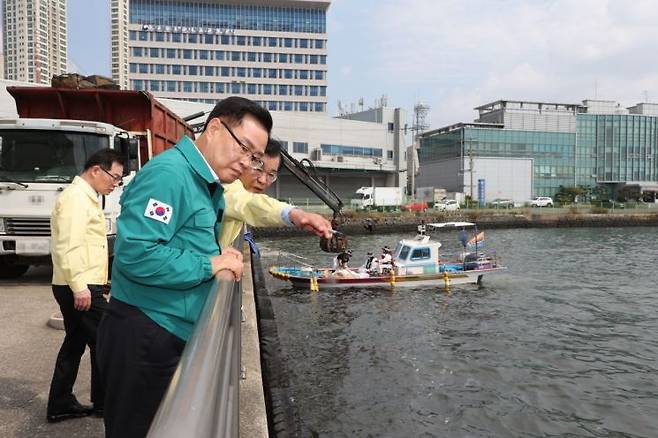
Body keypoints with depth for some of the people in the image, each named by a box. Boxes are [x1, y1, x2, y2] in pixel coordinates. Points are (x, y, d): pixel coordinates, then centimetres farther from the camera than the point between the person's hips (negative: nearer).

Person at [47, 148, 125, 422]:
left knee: (75, 344, 15)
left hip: (80, 287, 10)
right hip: (80, 288, -10)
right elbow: (68, 246, -24)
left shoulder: (85, 197, 18)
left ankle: (60, 405, 25)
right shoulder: (76, 197, -15)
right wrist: (79, 286, -26)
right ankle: (104, 402, 15)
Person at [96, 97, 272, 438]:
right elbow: (136, 254, -30)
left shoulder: (210, 187, 12)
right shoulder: (169, 173, -19)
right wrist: (210, 266, -20)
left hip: (176, 337, 10)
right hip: (144, 337, -10)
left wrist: (221, 259, 1)